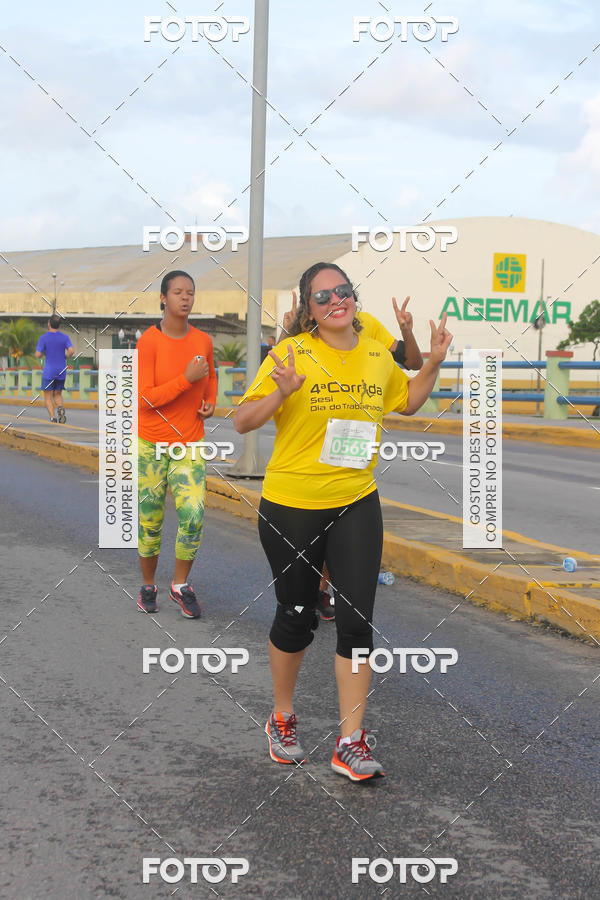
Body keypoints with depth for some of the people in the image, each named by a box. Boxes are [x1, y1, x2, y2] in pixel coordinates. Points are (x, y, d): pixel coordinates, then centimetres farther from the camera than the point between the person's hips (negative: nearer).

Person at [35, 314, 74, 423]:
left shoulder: (43, 338, -8)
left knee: (48, 396, 7)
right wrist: (66, 357, 8)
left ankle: (53, 418, -12)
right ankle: (60, 408, -14)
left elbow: (37, 355, -12)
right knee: (57, 395, 17)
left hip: (49, 372, -3)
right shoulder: (65, 337, 0)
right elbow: (71, 351, -13)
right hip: (62, 372, 3)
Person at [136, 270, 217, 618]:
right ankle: (148, 586, 25)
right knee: (150, 520, 5)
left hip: (191, 442, 3)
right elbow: (145, 398, -15)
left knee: (193, 514, -11)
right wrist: (187, 379, -21)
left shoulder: (203, 340, 3)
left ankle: (181, 585, 6)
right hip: (151, 442, -3)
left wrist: (210, 402, 5)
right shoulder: (149, 341, -11)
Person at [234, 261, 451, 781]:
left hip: (356, 504, 3)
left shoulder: (377, 356, 5)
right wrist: (282, 391, -28)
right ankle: (282, 717, 34)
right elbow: (242, 423, -12)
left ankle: (351, 742, 7)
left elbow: (408, 402, 25)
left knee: (357, 620, -3)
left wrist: (433, 364, 9)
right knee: (296, 617, 10)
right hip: (291, 506, -3)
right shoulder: (292, 354, -10)